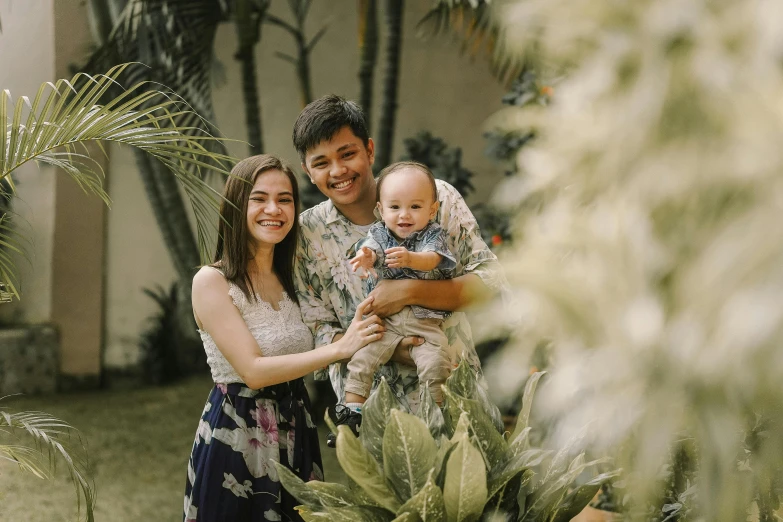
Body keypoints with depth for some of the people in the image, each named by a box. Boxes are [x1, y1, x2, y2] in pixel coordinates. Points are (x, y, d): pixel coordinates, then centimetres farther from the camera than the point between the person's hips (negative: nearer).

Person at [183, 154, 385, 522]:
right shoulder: (211, 281, -13)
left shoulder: (292, 277, 8)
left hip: (296, 433, 6)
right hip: (235, 437, -6)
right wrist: (340, 348, -22)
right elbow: (253, 370, -20)